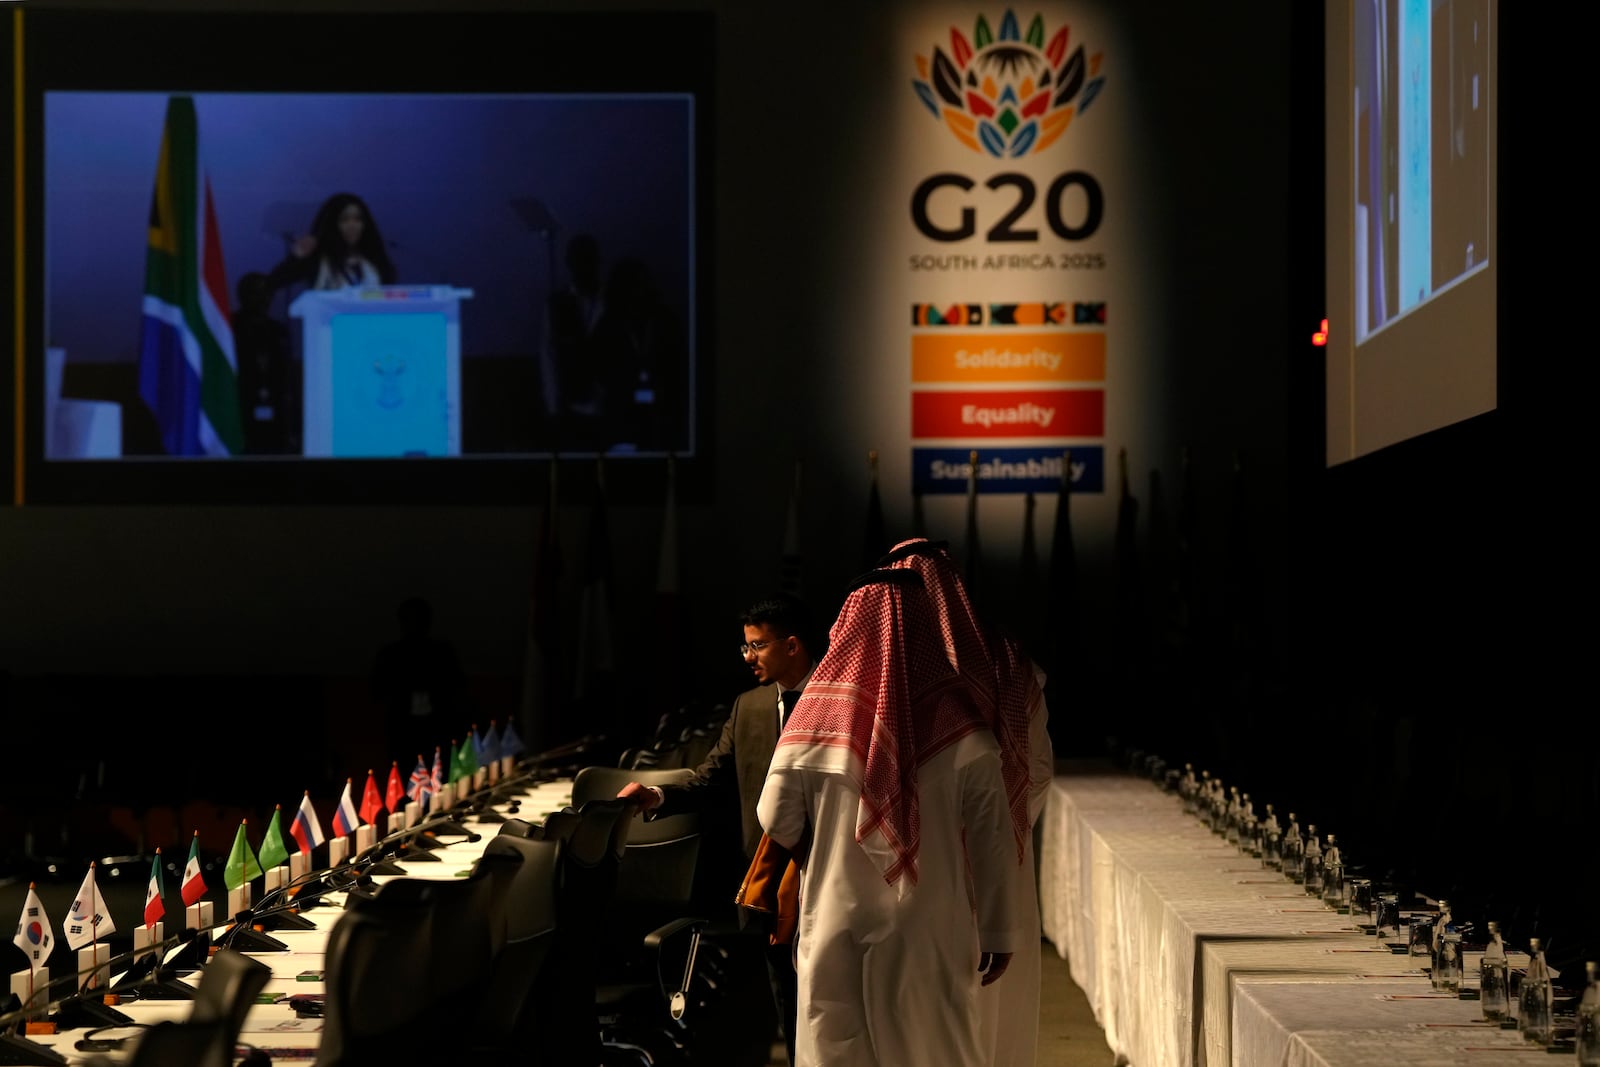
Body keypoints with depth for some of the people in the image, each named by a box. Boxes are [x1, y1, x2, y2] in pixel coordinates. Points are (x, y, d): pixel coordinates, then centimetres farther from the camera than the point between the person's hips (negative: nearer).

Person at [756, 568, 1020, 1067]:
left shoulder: (821, 708, -5)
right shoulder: (955, 717, -6)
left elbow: (775, 817, -6)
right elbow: (989, 839, -6)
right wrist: (998, 932, 1)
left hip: (837, 929, 0)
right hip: (931, 933, 0)